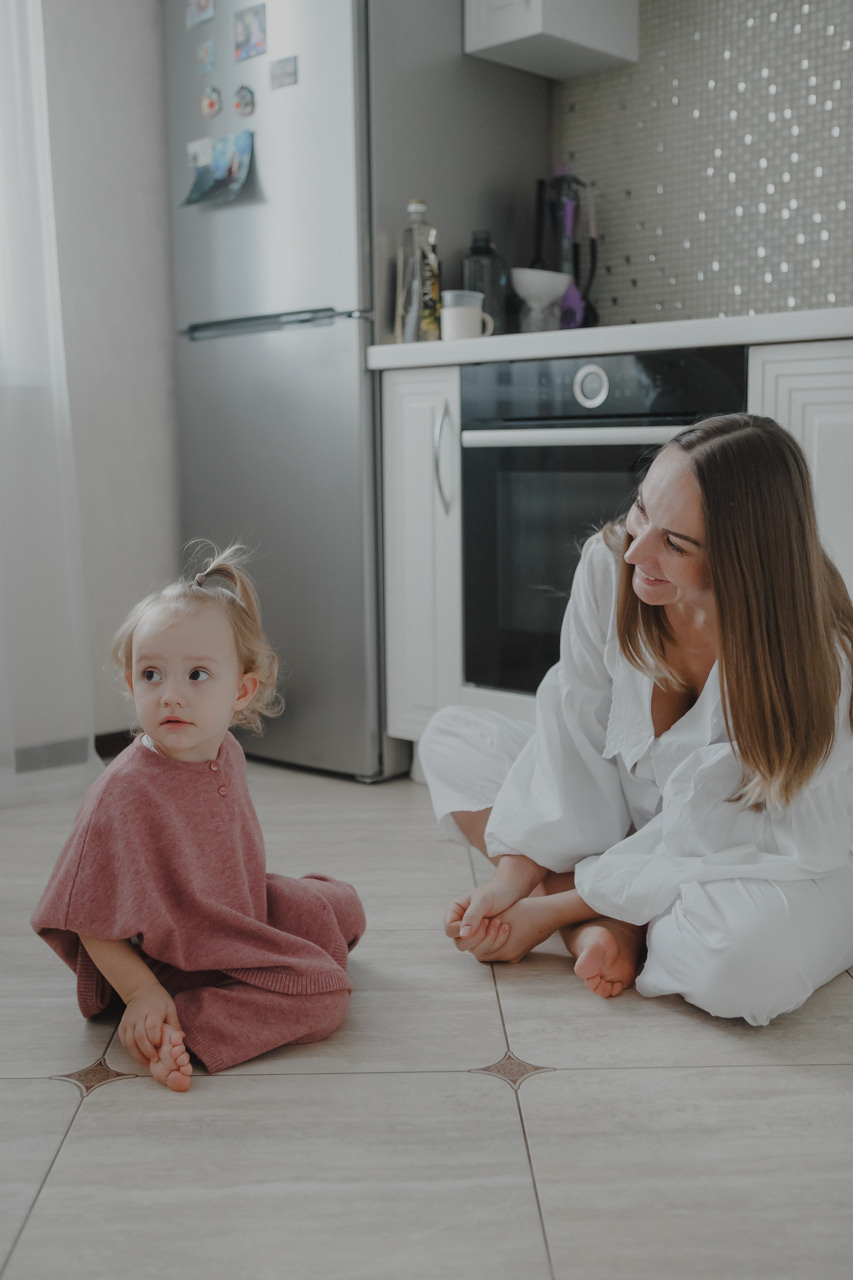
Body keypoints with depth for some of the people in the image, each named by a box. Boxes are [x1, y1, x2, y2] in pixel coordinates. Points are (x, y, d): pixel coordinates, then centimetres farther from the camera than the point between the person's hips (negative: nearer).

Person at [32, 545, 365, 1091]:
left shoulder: (228, 754, -5)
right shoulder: (125, 792, -28)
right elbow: (90, 919, -24)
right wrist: (142, 995, -29)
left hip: (242, 913, 9)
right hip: (177, 958, -9)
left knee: (341, 905, 22)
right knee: (325, 995, -17)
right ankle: (175, 1029, -18)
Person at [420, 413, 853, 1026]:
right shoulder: (610, 563, -17)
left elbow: (712, 843, -26)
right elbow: (572, 731, -12)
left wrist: (551, 910, -25)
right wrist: (514, 875, -17)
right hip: (634, 828, 6)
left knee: (749, 946, -42)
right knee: (450, 737, -2)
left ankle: (583, 916, -10)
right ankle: (606, 924, -17)